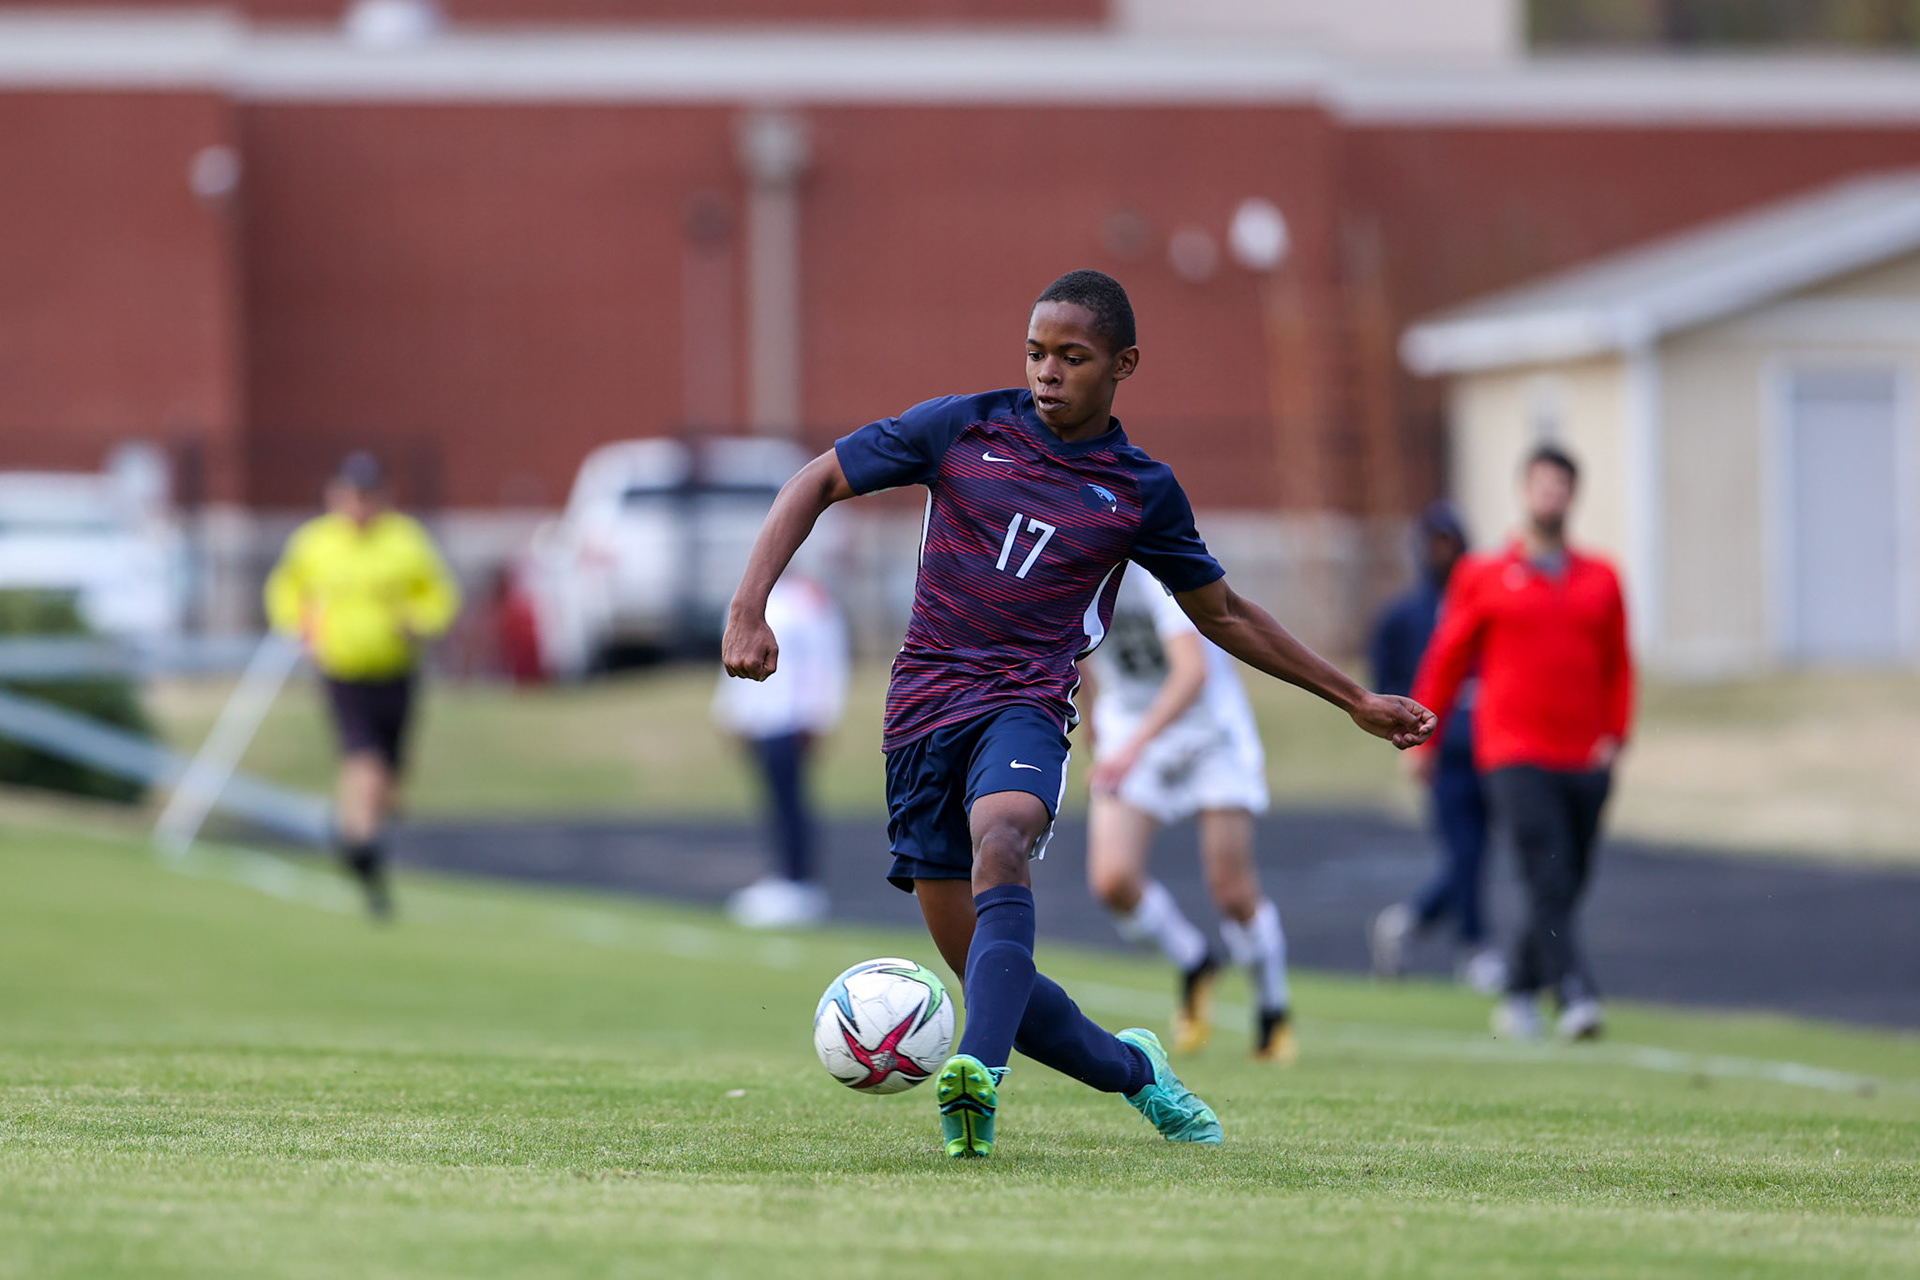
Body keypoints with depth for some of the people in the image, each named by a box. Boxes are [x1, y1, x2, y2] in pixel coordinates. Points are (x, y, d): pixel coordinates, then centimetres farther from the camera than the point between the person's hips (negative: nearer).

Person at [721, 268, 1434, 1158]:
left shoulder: (1141, 493, 8)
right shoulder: (963, 429, 5)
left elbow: (1221, 614, 22)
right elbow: (819, 482, 8)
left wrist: (1354, 701, 22)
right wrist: (748, 607, -6)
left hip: (1025, 707, -2)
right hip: (924, 709, 2)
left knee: (1001, 846, -37)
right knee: (989, 976, -3)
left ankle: (980, 1076, -54)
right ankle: (1134, 1070, 25)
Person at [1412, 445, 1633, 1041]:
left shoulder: (1600, 579, 11)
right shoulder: (1485, 577, 4)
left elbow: (1617, 663, 17)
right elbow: (1446, 660, 10)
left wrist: (1614, 735, 5)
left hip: (1584, 760, 4)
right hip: (1515, 754, -4)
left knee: (1566, 888, 7)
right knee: (1549, 884, -16)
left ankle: (1519, 995, 23)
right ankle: (1576, 996, -22)